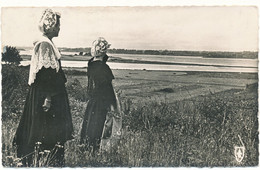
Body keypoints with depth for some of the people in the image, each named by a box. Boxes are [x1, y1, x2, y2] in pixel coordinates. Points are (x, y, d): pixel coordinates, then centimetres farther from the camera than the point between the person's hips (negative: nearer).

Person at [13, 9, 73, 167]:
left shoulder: (48, 43, 14)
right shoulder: (44, 45, -17)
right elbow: (45, 72, -22)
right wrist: (48, 97, -24)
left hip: (52, 93, 10)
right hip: (46, 93, -10)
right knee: (45, 131, -2)